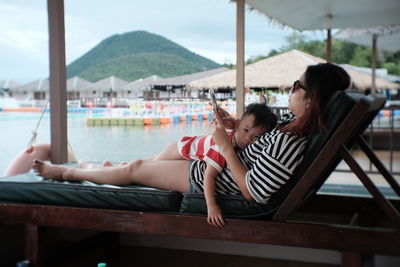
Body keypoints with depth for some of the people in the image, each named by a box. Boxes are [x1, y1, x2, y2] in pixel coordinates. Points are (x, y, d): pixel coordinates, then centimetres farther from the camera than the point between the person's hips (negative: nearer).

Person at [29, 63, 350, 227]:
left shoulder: (288, 144, -37)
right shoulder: (295, 120, -10)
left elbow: (252, 192, -30)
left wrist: (226, 145, -26)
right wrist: (236, 123, -6)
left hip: (211, 179, -8)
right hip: (224, 162, 8)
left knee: (135, 168, 6)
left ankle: (66, 172, 28)